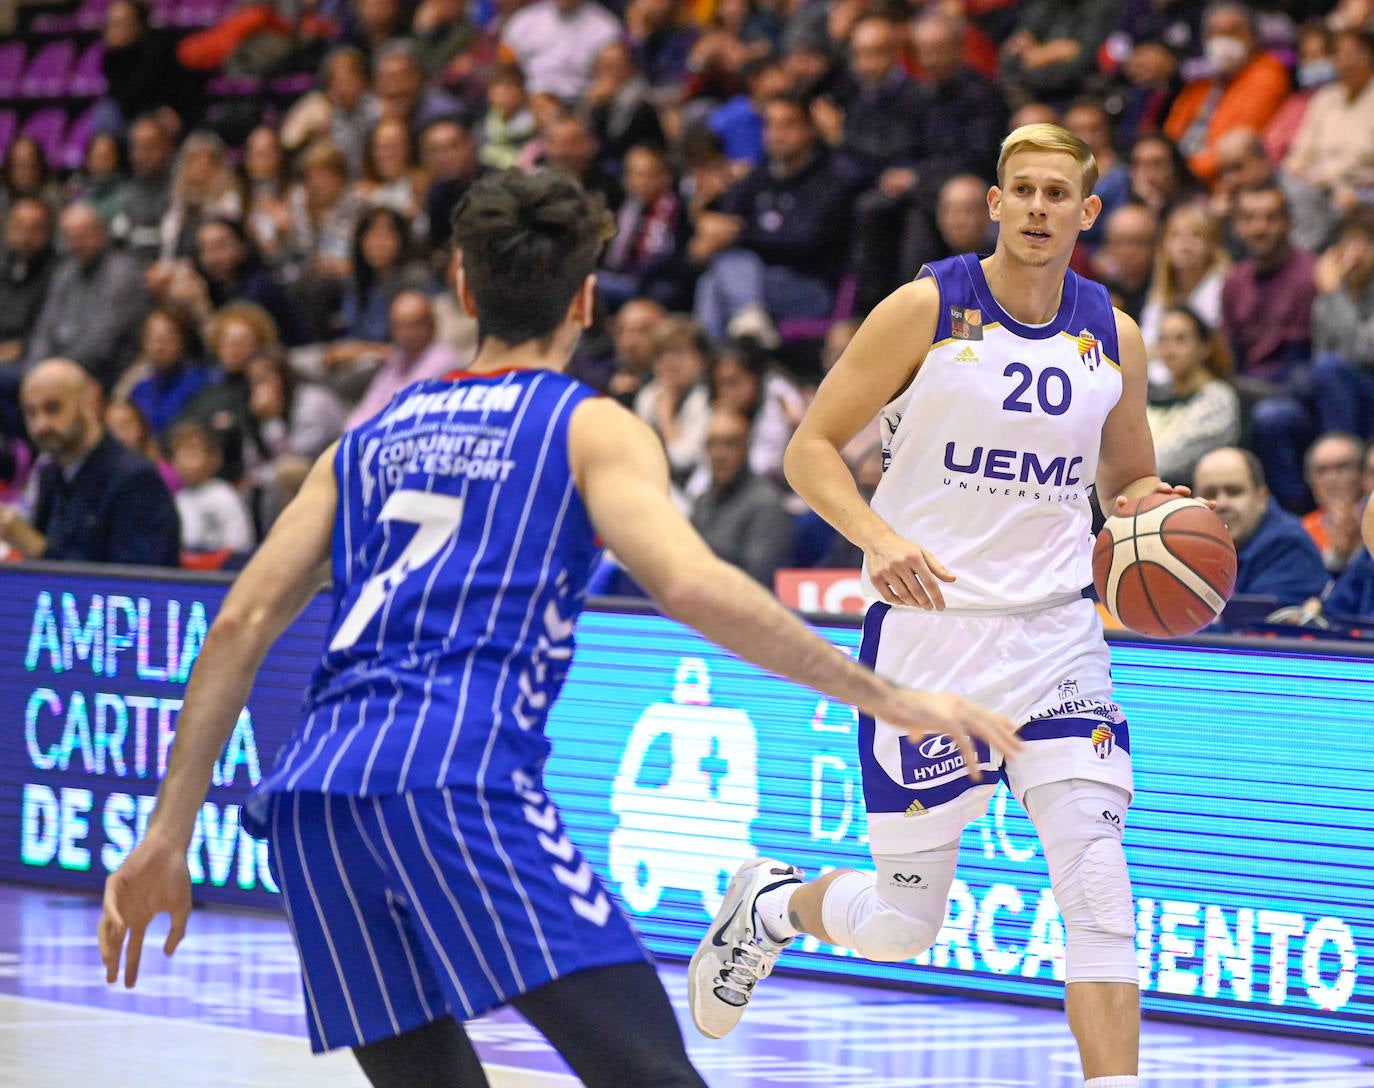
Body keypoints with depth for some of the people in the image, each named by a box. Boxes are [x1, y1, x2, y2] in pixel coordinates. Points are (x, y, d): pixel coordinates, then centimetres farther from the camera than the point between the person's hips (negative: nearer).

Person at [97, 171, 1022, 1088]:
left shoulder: (372, 440, 28)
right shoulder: (589, 427, 12)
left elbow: (242, 626, 20)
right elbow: (691, 585, -6)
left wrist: (169, 836, 20)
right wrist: (887, 698, -4)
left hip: (307, 797, 6)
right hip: (456, 778, -6)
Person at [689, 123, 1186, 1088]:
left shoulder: (1113, 338, 6)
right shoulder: (928, 310, -7)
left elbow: (1126, 481, 20)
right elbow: (811, 447, -5)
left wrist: (1150, 506, -4)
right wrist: (879, 537, -23)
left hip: (1057, 636, 3)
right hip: (929, 626, -3)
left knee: (1098, 882, -15)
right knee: (903, 926, 5)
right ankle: (770, 904, 38)